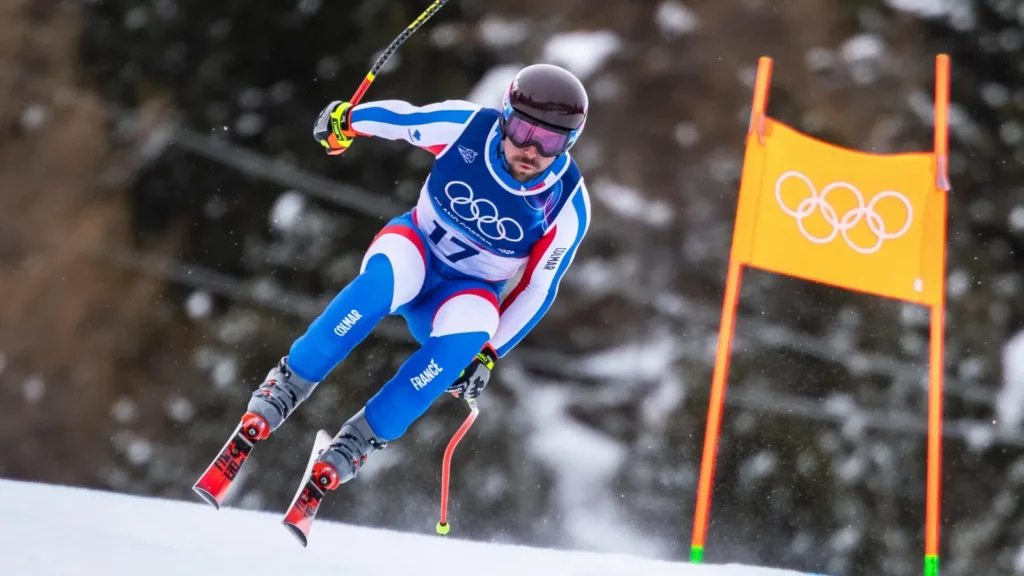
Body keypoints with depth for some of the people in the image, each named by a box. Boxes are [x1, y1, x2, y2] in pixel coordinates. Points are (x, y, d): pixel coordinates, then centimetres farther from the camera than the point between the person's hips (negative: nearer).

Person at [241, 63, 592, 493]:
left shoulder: (568, 205, -18)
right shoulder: (465, 126, -20)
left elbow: (539, 289, -8)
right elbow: (399, 116, 0)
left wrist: (489, 353, -10)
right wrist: (344, 122, 15)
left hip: (470, 291, 0)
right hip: (415, 248, 0)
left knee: (467, 332, -36)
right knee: (383, 281, -37)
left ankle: (362, 439, -24)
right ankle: (291, 383, -23)